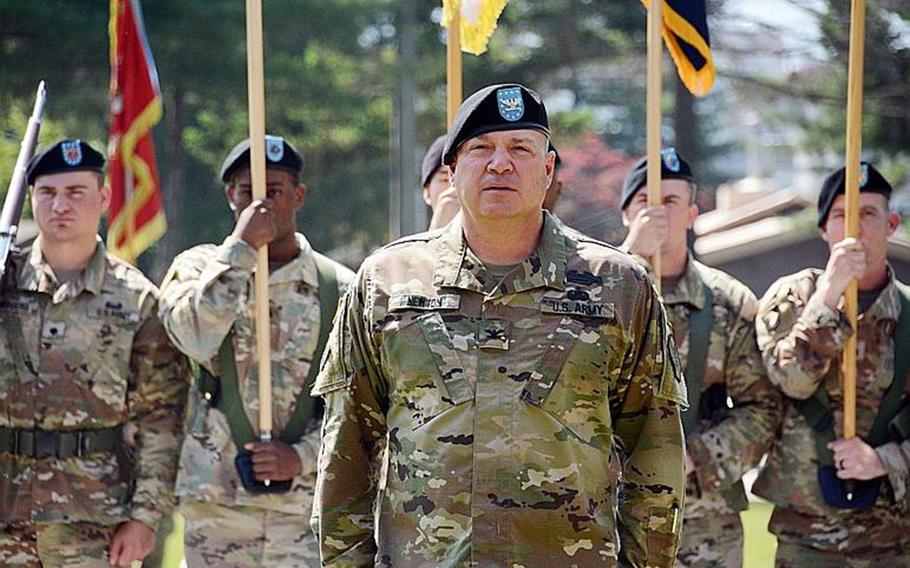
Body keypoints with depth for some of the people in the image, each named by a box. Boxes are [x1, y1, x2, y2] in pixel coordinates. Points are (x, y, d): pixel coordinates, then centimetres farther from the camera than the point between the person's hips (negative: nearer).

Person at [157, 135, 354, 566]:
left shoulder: (338, 288, 7)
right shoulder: (200, 267, 8)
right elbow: (195, 337, -14)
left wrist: (301, 456, -11)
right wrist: (240, 249, -12)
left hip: (307, 505, 0)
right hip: (216, 501, 0)